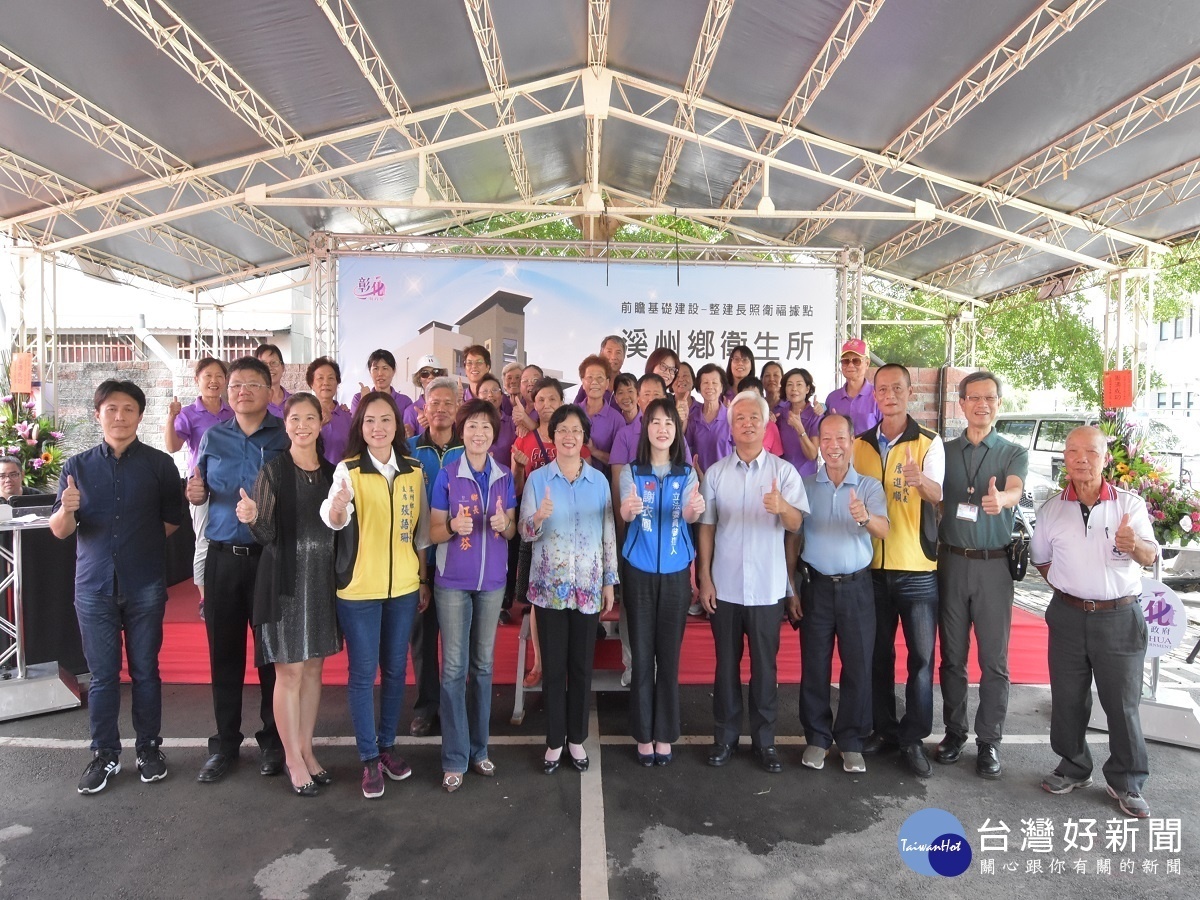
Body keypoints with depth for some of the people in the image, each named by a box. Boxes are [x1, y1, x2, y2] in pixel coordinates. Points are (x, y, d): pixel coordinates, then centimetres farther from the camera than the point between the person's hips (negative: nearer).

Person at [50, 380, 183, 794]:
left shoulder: (159, 464, 1)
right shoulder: (77, 466, 5)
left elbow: (172, 520, 5)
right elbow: (59, 531, -1)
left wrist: (142, 545, 2)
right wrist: (67, 510, -20)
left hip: (145, 587, -1)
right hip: (94, 586, 1)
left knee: (145, 670, 8)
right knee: (102, 675, 7)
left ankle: (149, 748, 21)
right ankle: (104, 754, 20)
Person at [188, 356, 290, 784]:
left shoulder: (286, 437, -1)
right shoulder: (213, 437, 9)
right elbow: (201, 491, 17)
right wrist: (195, 494, -6)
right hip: (223, 556, 3)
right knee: (224, 651, 10)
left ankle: (273, 740, 23)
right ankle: (225, 743, 25)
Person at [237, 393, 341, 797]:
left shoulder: (332, 472, 7)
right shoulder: (273, 471, -6)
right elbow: (268, 535, -9)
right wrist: (252, 519, -27)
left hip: (322, 579, 5)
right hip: (285, 578, -4)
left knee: (313, 668, 13)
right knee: (289, 671, 1)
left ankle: (306, 749, 27)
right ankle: (293, 759, 17)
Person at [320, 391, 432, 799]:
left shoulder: (414, 471, 2)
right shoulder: (348, 470, -10)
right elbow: (334, 518, -29)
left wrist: (424, 579, 10)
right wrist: (336, 507, -52)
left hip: (404, 585, 4)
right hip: (359, 587, -3)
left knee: (395, 668, 13)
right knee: (362, 672, 4)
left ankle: (387, 744, 31)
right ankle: (369, 758, 19)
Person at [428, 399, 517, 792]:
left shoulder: (504, 476, 3)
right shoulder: (447, 475, -5)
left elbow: (512, 530, 8)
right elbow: (433, 532, -3)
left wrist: (503, 524, -14)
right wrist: (453, 527, -24)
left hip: (492, 581, 3)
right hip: (453, 582, -3)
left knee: (483, 664, 11)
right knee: (454, 667, -1)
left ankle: (479, 748, 24)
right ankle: (455, 759, 10)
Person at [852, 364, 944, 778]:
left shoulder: (929, 443, -4)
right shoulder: (860, 445, 6)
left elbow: (937, 494, -20)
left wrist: (921, 481, -40)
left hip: (917, 568, -3)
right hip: (872, 566, 3)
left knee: (922, 655, 2)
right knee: (878, 653, 11)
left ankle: (914, 737, 16)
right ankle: (883, 729, 26)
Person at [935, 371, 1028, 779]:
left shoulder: (1014, 453, 3)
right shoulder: (944, 451, 8)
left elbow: (1015, 490, -18)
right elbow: (934, 500, 5)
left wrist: (1000, 498, -40)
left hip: (994, 565, -1)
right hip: (952, 561, 1)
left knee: (994, 658, 3)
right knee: (952, 654, 9)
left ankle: (989, 741, 17)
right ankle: (954, 731, 23)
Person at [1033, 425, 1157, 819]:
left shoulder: (1130, 504, -6)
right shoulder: (1052, 509, 1)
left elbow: (1150, 556, -17)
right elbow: (1040, 559, 13)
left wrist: (1135, 545, -38)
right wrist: (1065, 587, 3)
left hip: (1120, 617, -2)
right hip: (1068, 615, 2)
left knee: (1123, 702, 7)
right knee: (1067, 698, 11)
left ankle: (1126, 782, 24)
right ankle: (1073, 767, 30)